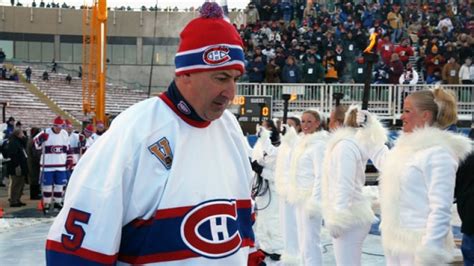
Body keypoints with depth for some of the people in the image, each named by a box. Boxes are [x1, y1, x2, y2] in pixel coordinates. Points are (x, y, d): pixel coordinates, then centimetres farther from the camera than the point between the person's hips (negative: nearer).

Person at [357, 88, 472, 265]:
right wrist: (369, 129, 30)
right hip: (396, 242, 9)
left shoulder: (438, 153, -16)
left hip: (417, 247, -9)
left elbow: (441, 209, -21)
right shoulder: (407, 146, 11)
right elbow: (383, 160, 34)